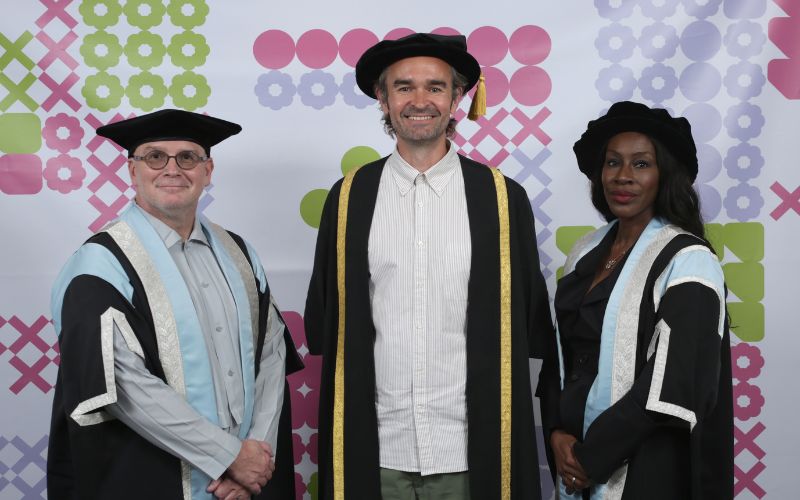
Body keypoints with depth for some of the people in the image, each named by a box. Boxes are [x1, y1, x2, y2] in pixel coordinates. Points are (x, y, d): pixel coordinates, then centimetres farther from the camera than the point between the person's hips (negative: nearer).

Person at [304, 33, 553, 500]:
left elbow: (531, 323, 6)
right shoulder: (349, 198, 2)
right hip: (375, 448, 1)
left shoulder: (503, 198, 0)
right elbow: (323, 325, 9)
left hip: (471, 447, 0)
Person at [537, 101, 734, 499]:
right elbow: (559, 351, 9)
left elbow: (674, 384, -18)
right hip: (575, 455, 6)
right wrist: (557, 433, -6)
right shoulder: (587, 252, 6)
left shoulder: (687, 260, -12)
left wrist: (592, 457, -14)